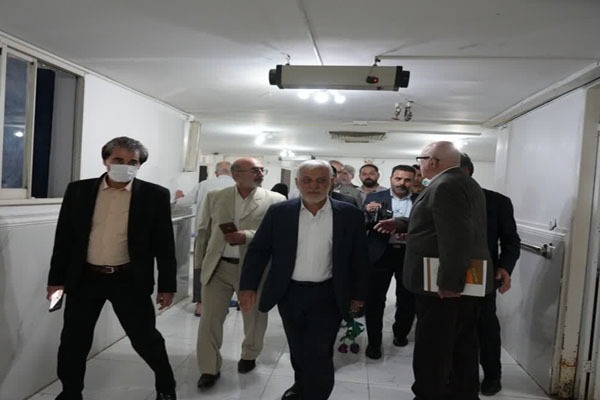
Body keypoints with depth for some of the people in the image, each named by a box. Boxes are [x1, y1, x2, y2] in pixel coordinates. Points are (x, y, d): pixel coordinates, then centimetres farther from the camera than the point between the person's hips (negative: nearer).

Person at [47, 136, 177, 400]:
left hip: (130, 280, -2)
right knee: (73, 340, 13)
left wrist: (167, 285, -4)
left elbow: (164, 244, -4)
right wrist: (56, 278, 5)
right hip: (85, 279, 3)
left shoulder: (155, 195, -6)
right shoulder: (78, 190, 1)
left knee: (145, 339, 7)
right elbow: (64, 238, 6)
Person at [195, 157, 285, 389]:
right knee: (210, 318, 5)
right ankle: (210, 368, 22)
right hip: (217, 266, 1)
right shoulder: (214, 197, 4)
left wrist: (247, 236, -22)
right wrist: (199, 263, 9)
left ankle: (249, 356, 41)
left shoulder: (275, 200, -4)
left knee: (254, 318, 15)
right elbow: (203, 232, 9)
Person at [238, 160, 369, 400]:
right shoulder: (279, 212, -5)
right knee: (298, 350, 21)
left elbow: (359, 258, 0)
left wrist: (358, 294, 3)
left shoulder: (350, 215, -6)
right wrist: (248, 286, -8)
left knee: (318, 356, 0)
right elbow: (258, 250, -2)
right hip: (289, 294, 3)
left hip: (327, 296, -2)